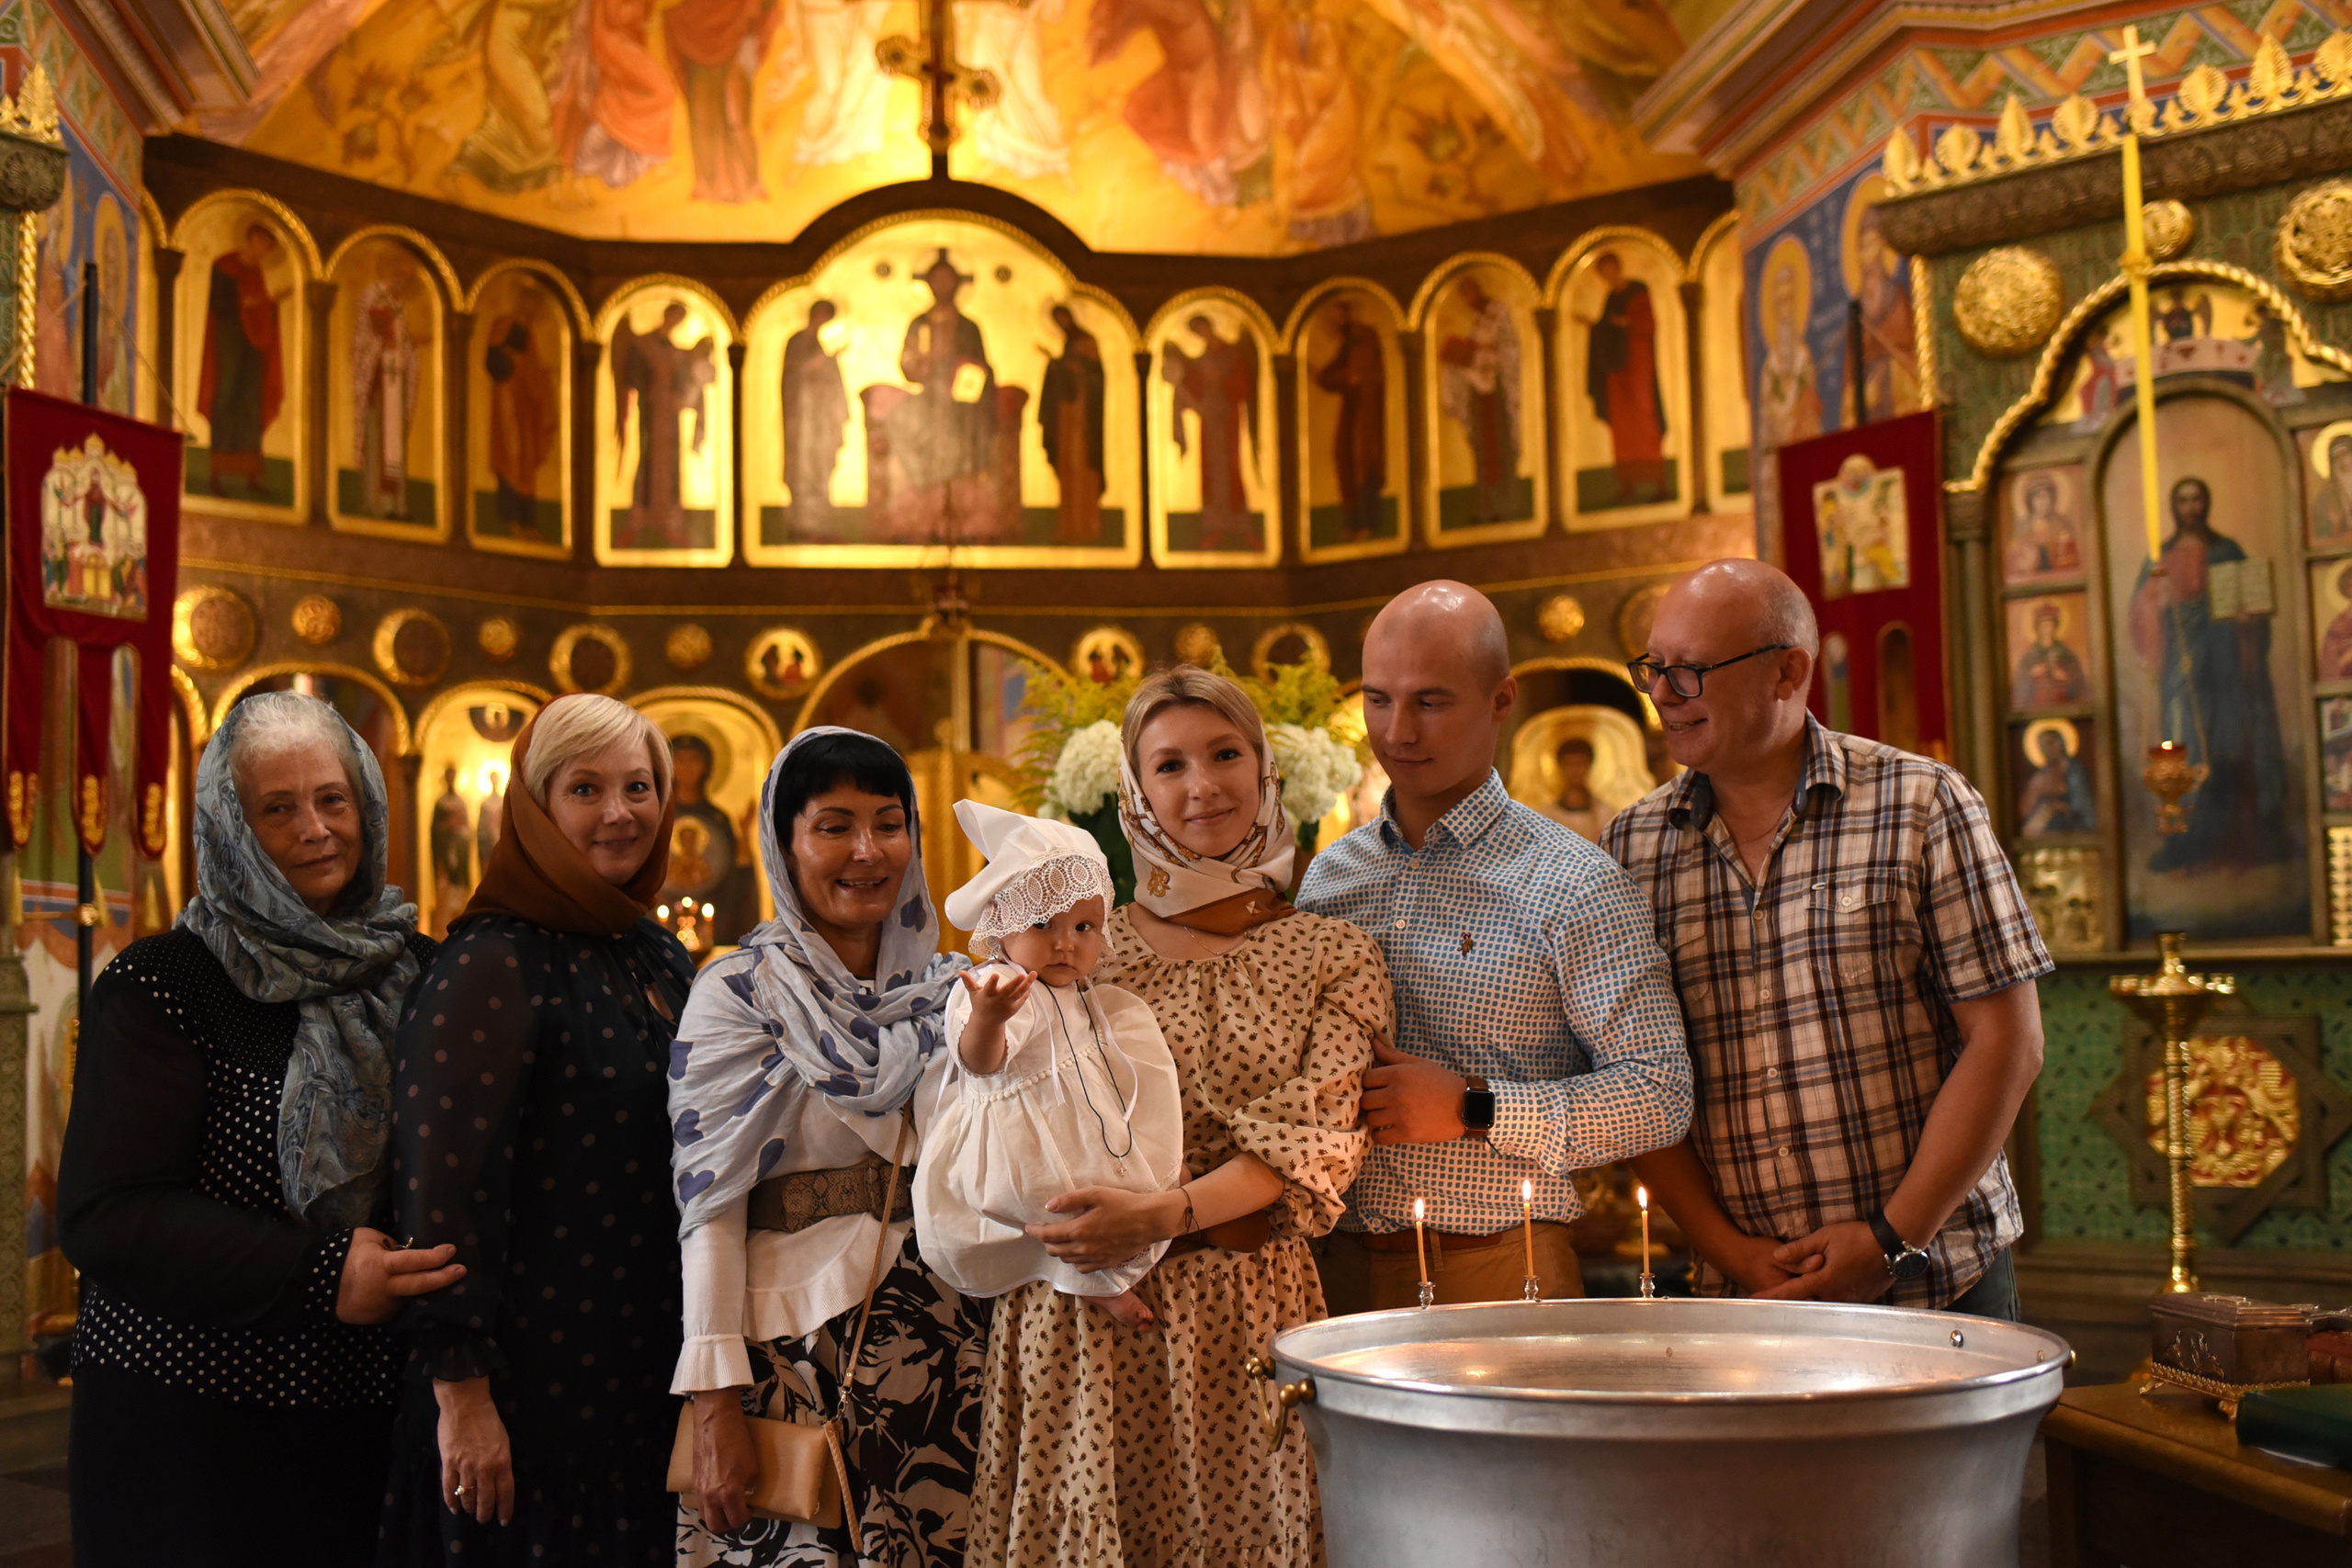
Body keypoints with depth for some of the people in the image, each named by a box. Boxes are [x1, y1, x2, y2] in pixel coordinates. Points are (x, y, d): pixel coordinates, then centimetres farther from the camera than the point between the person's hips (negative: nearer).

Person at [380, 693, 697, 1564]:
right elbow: (443, 1182, -18)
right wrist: (460, 1391, -20)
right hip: (533, 1386, -7)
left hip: (651, 1383, 7)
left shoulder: (663, 959, 10)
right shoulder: (493, 964, -13)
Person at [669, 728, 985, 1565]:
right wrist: (715, 1401, -14)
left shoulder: (950, 986, 10)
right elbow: (708, 1201, -9)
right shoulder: (738, 993, -3)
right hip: (794, 1334, -4)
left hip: (942, 1337, 4)